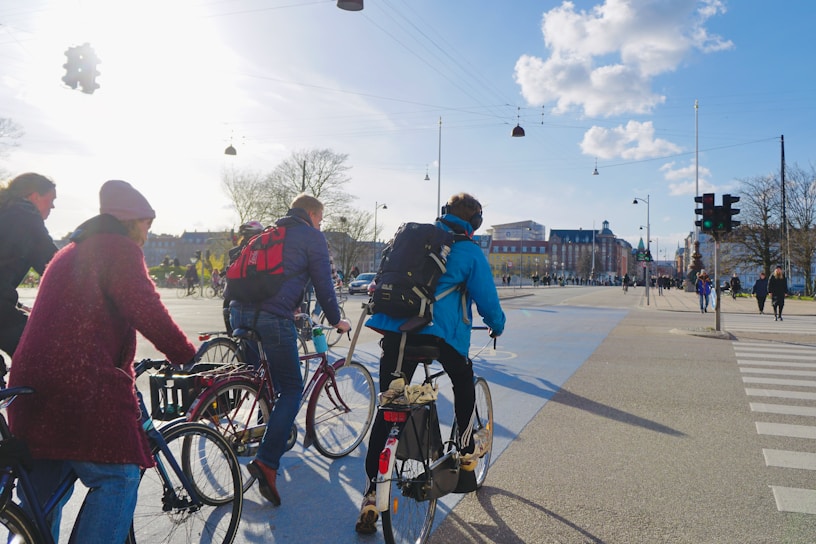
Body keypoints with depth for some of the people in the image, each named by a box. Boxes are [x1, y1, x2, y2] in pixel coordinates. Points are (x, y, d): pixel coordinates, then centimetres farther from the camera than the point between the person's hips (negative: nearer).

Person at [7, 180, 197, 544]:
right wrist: (188, 356, -10)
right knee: (118, 477, -6)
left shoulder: (71, 251, 25)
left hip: (33, 383, 10)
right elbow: (148, 313, -17)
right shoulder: (121, 248, -5)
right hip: (83, 387, -10)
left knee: (41, 492, 19)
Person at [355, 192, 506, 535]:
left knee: (386, 411, 6)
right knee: (464, 383, 27)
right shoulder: (469, 251, 4)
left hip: (394, 329, 4)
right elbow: (487, 298, 7)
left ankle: (371, 495, 4)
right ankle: (466, 451, 36)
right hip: (438, 333, -4)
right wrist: (497, 326, 27)